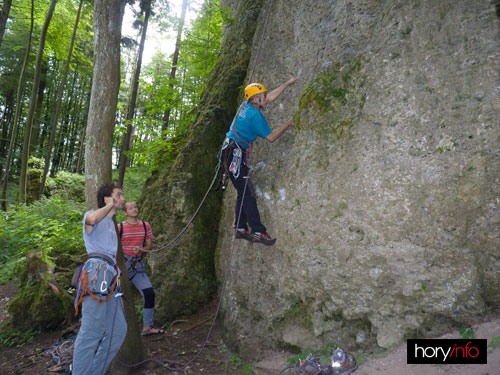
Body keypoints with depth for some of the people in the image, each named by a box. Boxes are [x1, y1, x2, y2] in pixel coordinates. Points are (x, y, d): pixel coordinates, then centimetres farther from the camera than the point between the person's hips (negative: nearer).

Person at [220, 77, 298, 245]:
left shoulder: (245, 105, 11)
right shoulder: (255, 115, -14)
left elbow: (270, 96, 22)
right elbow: (271, 137, -8)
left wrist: (288, 83, 26)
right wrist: (288, 123, -1)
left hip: (230, 153, 10)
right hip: (235, 154, -10)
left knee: (244, 192, 11)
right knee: (247, 193, -11)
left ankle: (241, 229, 13)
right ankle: (258, 232, -11)